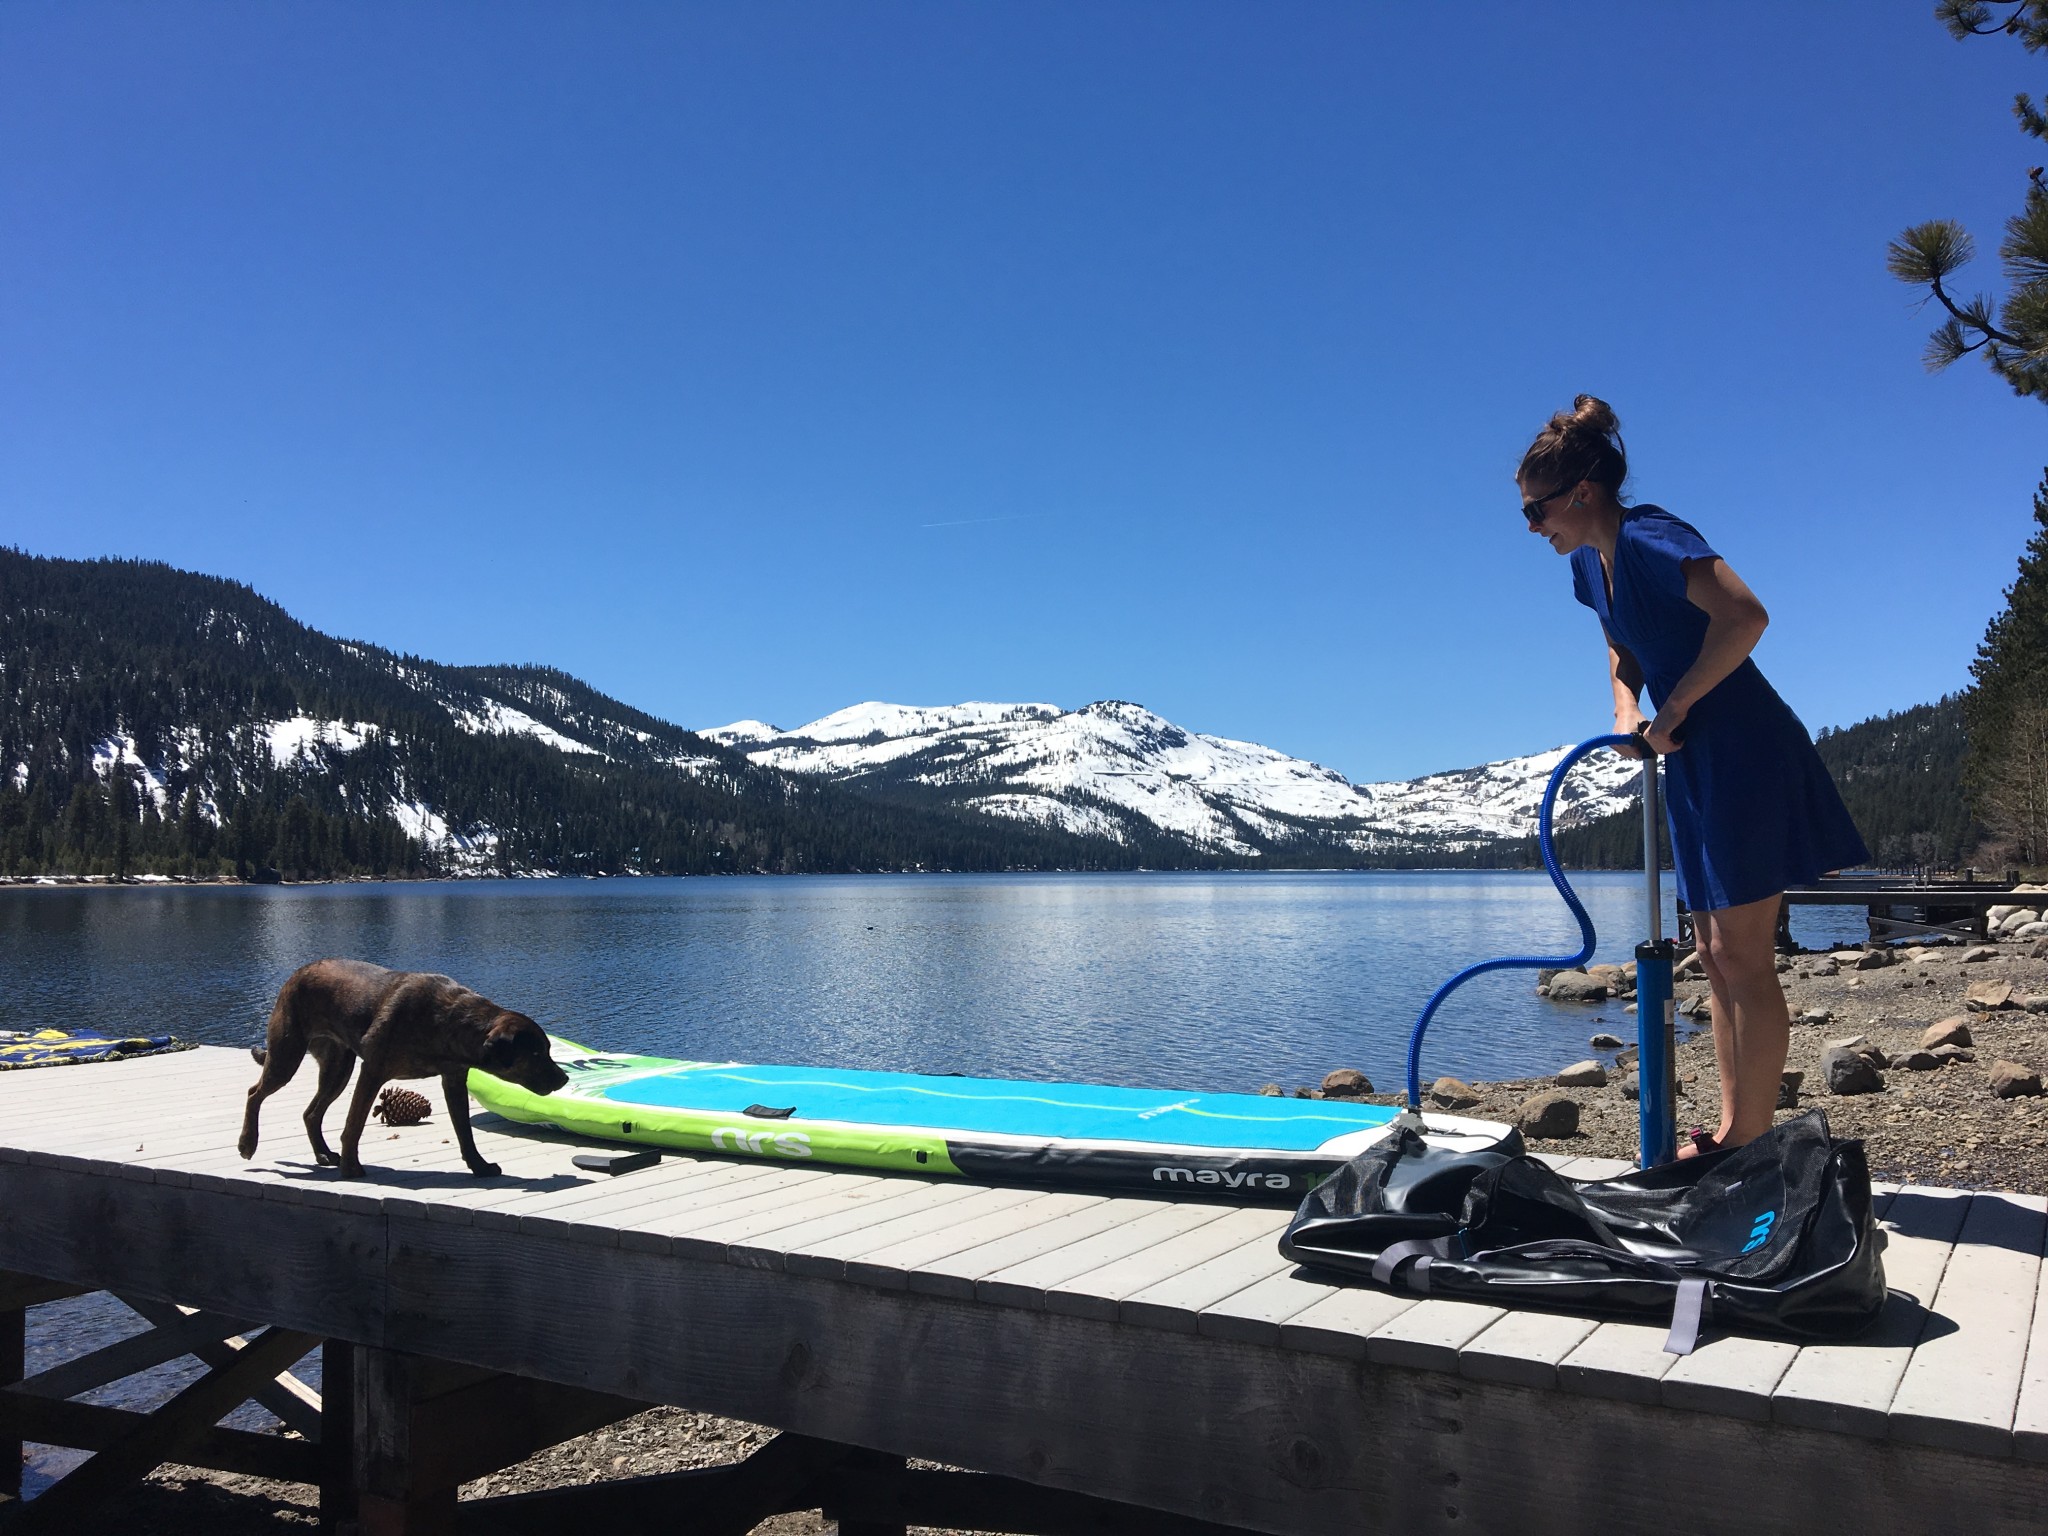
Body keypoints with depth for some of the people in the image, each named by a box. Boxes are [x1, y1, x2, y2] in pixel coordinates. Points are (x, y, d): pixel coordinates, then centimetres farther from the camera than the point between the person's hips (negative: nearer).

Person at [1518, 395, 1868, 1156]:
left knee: (1743, 956, -6)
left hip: (1745, 756, -10)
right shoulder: (1589, 565, 10)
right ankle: (1730, 1131, 20)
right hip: (1692, 765, 10)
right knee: (1717, 957, 12)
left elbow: (1744, 617, -33)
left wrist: (1675, 707, -23)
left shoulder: (1650, 539, -18)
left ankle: (1749, 1143, 1)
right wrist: (1627, 712, 6)